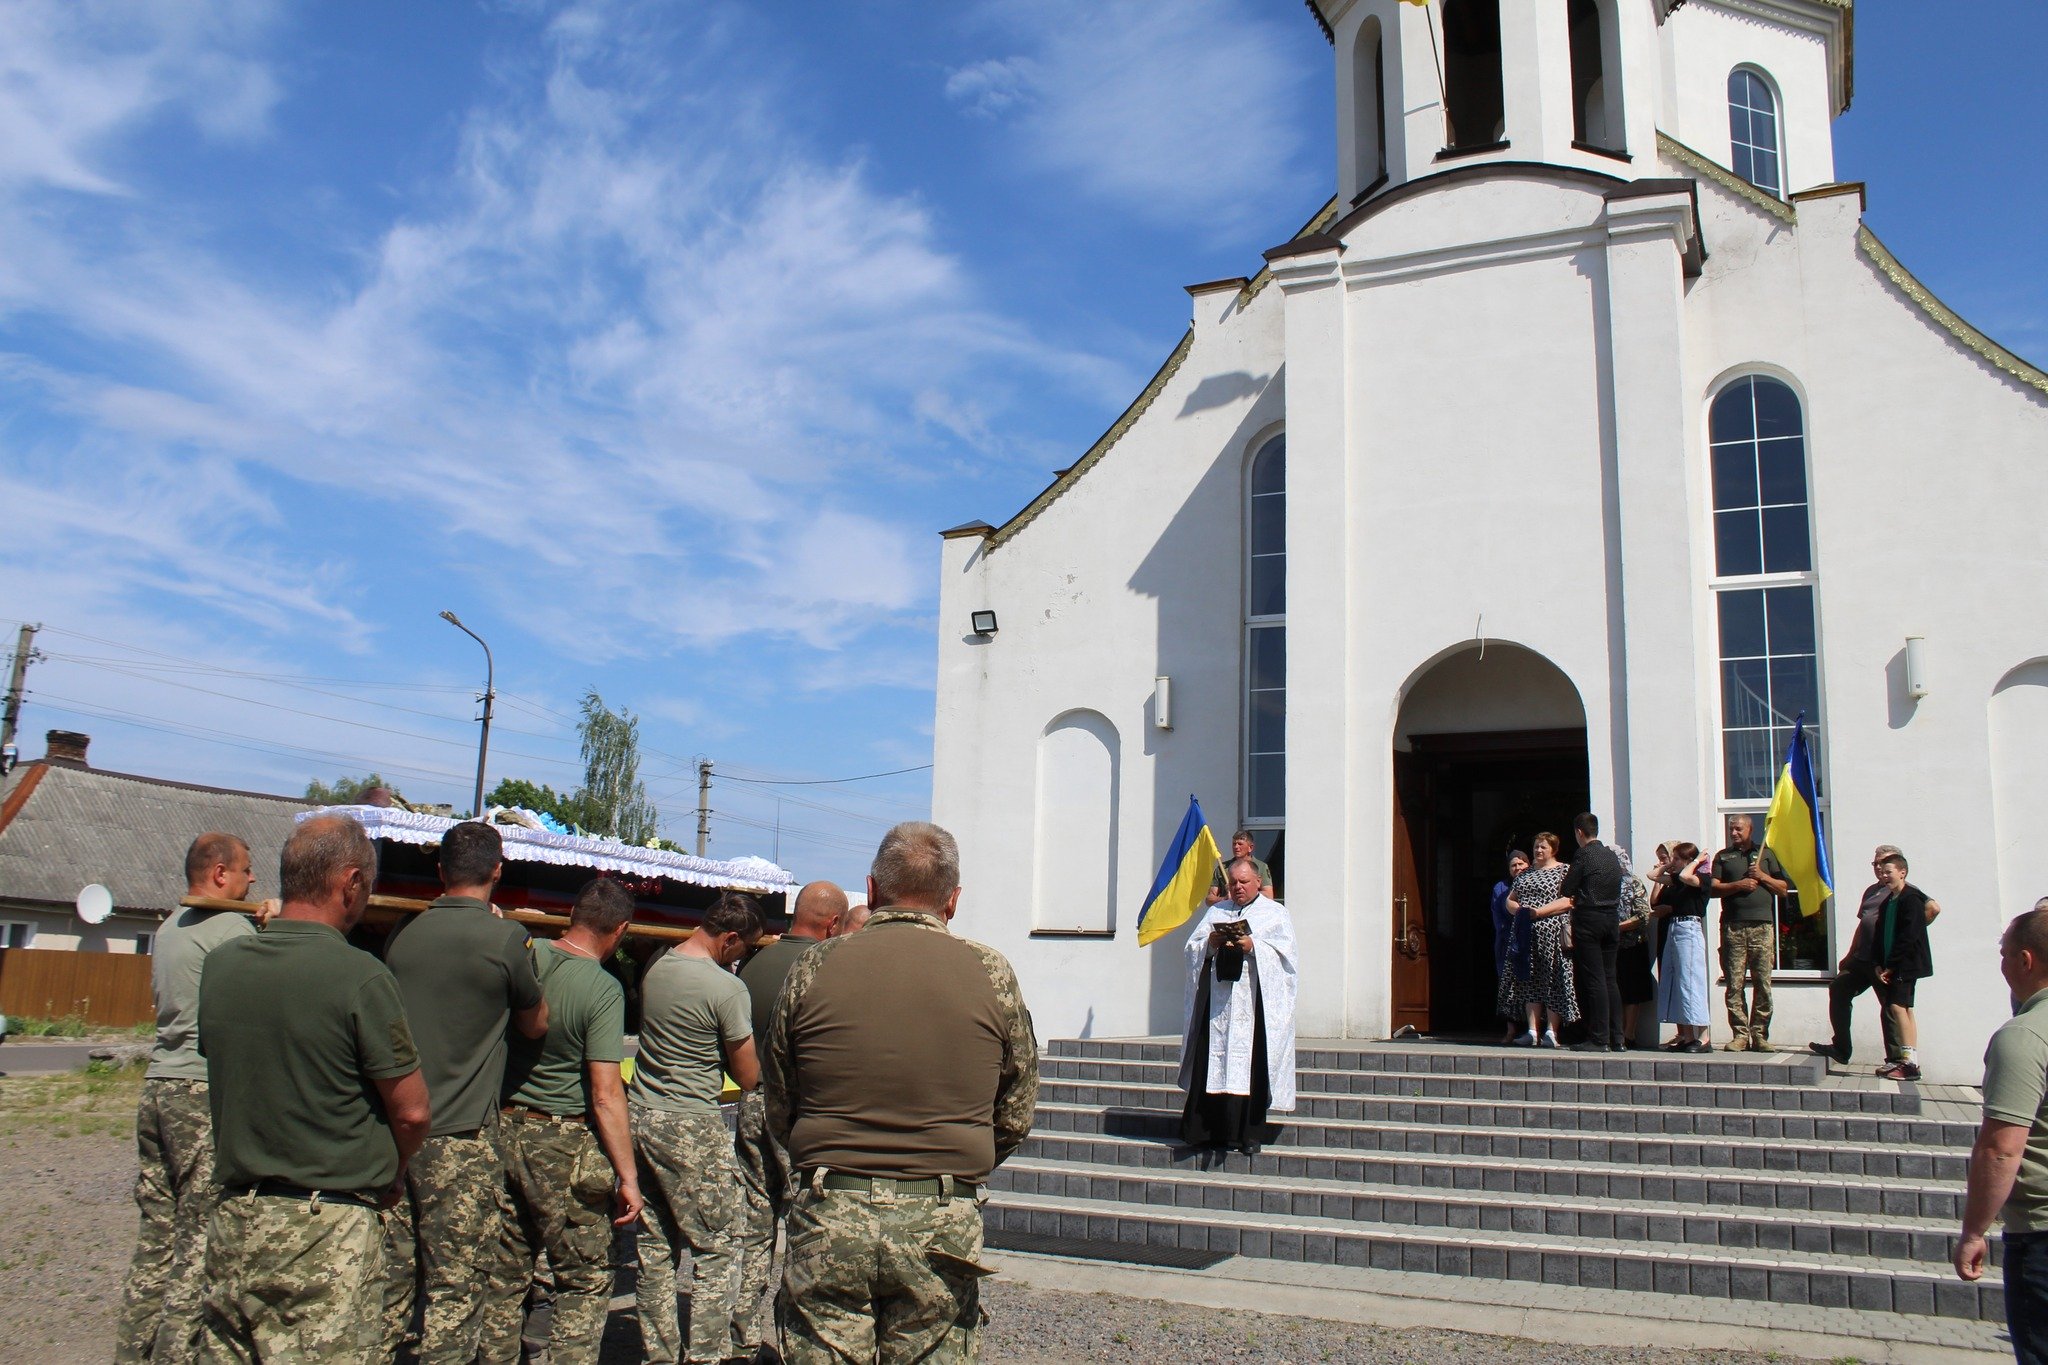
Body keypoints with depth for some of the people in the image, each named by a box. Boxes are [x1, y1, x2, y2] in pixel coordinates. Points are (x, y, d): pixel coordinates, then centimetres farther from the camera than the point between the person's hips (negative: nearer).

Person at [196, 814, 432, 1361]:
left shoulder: (220, 964, 1)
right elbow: (412, 1110, -12)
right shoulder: (360, 977, -17)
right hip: (326, 1226, -6)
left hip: (234, 1214, 6)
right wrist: (390, 1175, 8)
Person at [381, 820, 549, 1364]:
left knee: (388, 1279, 15)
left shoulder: (404, 932, 5)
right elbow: (536, 1024, 5)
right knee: (456, 1288, 2)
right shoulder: (505, 938, -10)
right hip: (461, 1137, -5)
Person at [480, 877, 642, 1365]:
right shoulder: (603, 989, -16)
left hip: (502, 1129, 6)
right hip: (562, 1145, -5)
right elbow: (606, 1096, -18)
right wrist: (628, 1177, -13)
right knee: (584, 1283, 7)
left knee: (504, 1275, 17)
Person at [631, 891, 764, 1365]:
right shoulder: (726, 988, -17)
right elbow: (748, 1077, -8)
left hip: (639, 1115, 7)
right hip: (691, 1129, -7)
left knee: (654, 1247, 14)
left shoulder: (655, 966, 4)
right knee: (718, 1247, 3)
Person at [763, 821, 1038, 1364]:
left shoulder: (813, 969, -1)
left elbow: (779, 1115, 8)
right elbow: (1015, 1119, 6)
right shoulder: (992, 975, -1)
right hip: (941, 1231, 0)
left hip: (827, 1222, 0)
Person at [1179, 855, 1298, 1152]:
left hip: (1254, 1001, -3)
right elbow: (1192, 947, 12)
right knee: (1211, 1063, -2)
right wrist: (1210, 944, -8)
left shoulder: (1276, 913, 10)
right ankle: (1206, 1130, 4)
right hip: (1217, 1000, 3)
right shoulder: (1216, 912, 19)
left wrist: (1253, 946, -15)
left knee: (1250, 1067, -4)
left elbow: (1285, 952, -2)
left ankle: (1249, 1133, 2)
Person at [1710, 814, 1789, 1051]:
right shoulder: (1723, 856, 16)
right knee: (1735, 985, -3)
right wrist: (1738, 885, -9)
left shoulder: (1766, 854, 15)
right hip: (1732, 927, 0)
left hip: (1762, 926, 0)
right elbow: (1713, 888, 5)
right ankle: (1740, 1035, 1)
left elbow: (1783, 889, 13)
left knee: (1763, 984, -2)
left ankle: (1759, 1036, 3)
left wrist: (1762, 876, -2)